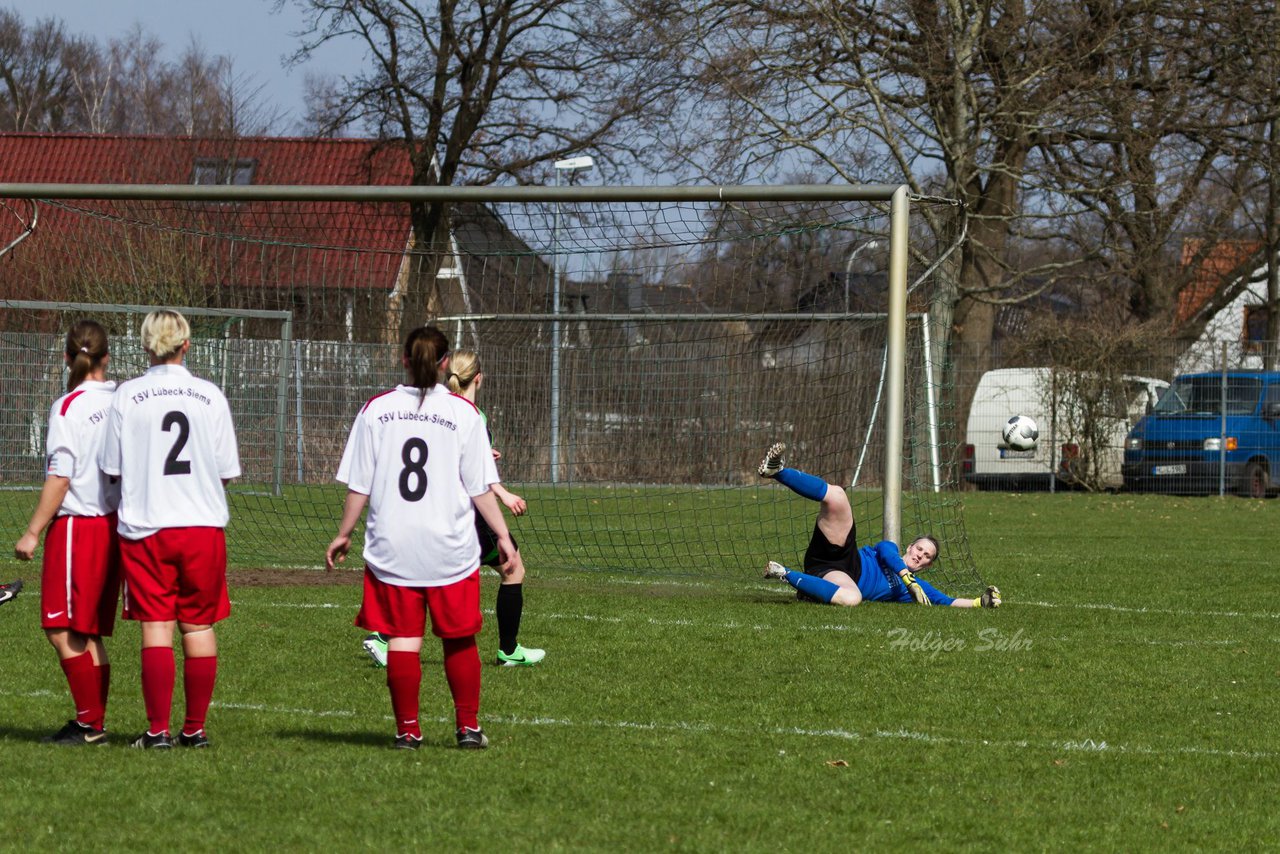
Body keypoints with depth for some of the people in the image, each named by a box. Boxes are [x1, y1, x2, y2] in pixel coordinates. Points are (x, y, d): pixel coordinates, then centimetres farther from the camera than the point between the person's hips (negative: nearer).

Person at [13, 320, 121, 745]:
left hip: (77, 525, -7)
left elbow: (59, 478, -15)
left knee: (62, 630, -3)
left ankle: (90, 723, -7)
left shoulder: (68, 408, -12)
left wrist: (32, 532, -9)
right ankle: (93, 724, 11)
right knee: (89, 634, 11)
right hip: (115, 523, 7)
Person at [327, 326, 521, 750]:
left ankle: (407, 729, 5)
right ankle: (468, 726, 12)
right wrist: (503, 537, 5)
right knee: (459, 639, 10)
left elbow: (359, 485, 3)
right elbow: (480, 487, -3)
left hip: (392, 548, 1)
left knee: (402, 638, 5)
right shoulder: (463, 412, -4)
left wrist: (343, 535, 13)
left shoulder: (376, 409, 0)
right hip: (450, 548, -1)